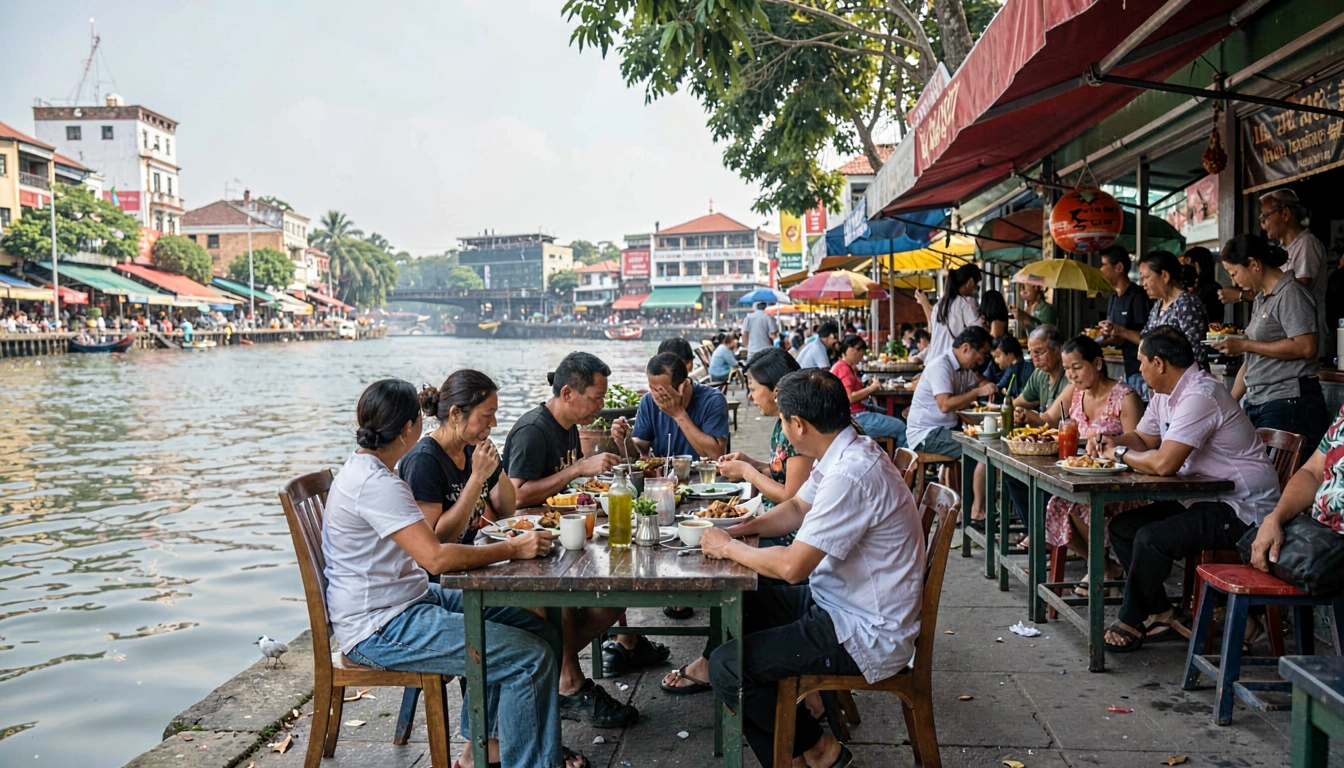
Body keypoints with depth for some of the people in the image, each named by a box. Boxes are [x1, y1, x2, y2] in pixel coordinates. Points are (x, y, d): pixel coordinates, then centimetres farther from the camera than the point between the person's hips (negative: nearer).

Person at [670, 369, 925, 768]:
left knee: (729, 667, -13)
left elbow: (792, 566, -29)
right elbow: (797, 508, 17)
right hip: (836, 599, 10)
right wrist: (740, 528, 1)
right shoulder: (843, 453, 3)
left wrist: (728, 547, -13)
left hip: (866, 634, -10)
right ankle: (710, 666, 39)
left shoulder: (851, 475, -29)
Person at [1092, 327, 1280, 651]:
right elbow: (1142, 437, 20)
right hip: (1202, 498, 11)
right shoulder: (1165, 394, 9)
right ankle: (1162, 616, 7)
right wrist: (1110, 442, -2)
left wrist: (1120, 454, -15)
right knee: (1122, 527, 4)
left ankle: (1132, 622, -7)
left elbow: (1164, 463, -32)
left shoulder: (1199, 396, -24)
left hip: (1242, 509, -11)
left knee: (1151, 538, -26)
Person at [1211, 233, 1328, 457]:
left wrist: (1245, 345, -14)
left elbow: (1305, 347, -20)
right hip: (1258, 403, 8)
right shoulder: (1261, 298, 19)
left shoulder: (1291, 293, -8)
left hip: (1288, 403, -8)